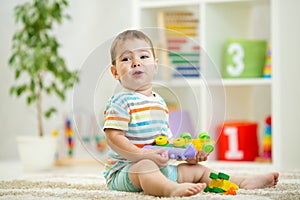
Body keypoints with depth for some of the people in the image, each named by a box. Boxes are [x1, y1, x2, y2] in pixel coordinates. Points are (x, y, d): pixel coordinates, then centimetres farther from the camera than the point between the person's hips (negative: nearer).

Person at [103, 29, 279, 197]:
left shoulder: (159, 102, 18)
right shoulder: (121, 102, -9)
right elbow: (114, 137, -18)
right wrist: (144, 155, -27)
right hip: (125, 170, -9)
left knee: (198, 169, 8)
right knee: (145, 167, -40)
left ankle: (244, 182, 10)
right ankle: (174, 189, -68)